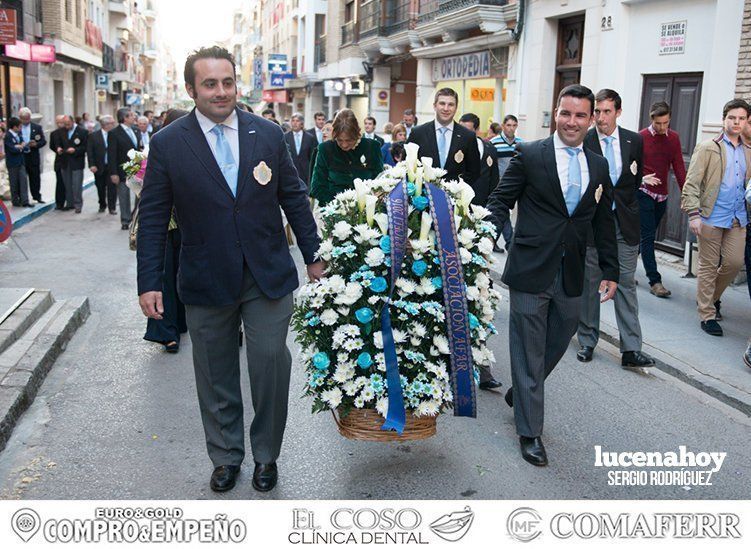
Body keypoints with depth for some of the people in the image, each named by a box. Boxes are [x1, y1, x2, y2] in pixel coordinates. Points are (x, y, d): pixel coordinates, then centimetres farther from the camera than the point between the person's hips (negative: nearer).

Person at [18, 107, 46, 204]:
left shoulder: (37, 127, 3)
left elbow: (43, 141, 3)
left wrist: (36, 144, -16)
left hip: (33, 157, 1)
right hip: (20, 157, 0)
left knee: (35, 177, 7)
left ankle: (37, 196, 18)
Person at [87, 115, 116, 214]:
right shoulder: (94, 136, -1)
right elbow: (89, 152, -1)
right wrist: (92, 165, -9)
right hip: (99, 167, 1)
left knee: (112, 187, -4)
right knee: (101, 187, 12)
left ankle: (111, 207, 5)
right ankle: (102, 205, 29)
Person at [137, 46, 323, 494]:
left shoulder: (268, 134, 1)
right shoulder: (168, 144, -3)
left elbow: (295, 199, 8)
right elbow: (153, 218, 0)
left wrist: (314, 256, 9)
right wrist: (150, 282, -4)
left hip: (269, 277, 1)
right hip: (206, 284, 0)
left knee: (271, 364, 2)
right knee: (215, 375, 12)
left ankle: (266, 454, 25)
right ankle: (226, 456, 32)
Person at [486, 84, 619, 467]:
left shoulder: (598, 166, 9)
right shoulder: (530, 155, -4)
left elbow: (603, 222, 15)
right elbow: (500, 202, -3)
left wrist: (610, 270, 14)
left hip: (571, 276, 5)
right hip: (530, 271, -5)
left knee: (558, 343, 17)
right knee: (529, 351, 2)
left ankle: (519, 392, 44)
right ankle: (529, 432, 14)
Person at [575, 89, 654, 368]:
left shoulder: (634, 141, 3)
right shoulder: (583, 142, -6)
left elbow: (636, 179, 14)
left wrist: (619, 199, 9)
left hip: (624, 222, 2)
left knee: (626, 284, 2)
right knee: (590, 284, 8)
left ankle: (631, 349, 4)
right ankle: (587, 341, 21)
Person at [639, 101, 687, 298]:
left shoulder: (673, 138, 7)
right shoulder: (641, 137, -6)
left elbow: (679, 167, 5)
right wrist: (642, 178, -23)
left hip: (661, 196, 5)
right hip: (643, 193, -5)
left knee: (646, 236, 12)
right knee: (647, 237, -7)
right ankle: (655, 281, -7)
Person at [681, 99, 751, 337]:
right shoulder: (707, 148, -3)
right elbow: (691, 184, -8)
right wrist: (693, 214, -16)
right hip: (712, 217, -5)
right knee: (708, 266, 2)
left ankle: (711, 296, 30)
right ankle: (707, 315, 10)